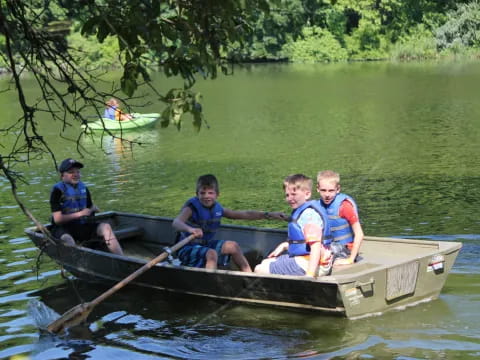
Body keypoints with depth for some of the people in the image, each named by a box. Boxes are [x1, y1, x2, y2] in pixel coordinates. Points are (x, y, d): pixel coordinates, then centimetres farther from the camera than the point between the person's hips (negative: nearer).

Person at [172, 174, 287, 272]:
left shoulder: (217, 208, 1)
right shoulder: (192, 207, -18)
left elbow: (244, 214, 6)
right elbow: (176, 222, -39)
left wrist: (269, 215, 0)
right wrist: (189, 229, -62)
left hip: (206, 245, 7)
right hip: (188, 248, -7)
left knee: (232, 246, 3)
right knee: (211, 253, -32)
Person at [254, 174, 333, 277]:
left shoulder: (310, 214, -20)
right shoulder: (300, 211, 14)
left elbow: (316, 246, -28)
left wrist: (309, 275, -34)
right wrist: (284, 245, 15)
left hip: (308, 264, -11)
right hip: (301, 258, 11)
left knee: (260, 270, -12)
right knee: (265, 263, 24)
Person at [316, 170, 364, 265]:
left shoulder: (344, 205, -19)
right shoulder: (319, 204, 0)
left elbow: (359, 234, -20)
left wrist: (350, 260, -22)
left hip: (346, 249, -7)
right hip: (332, 247, 7)